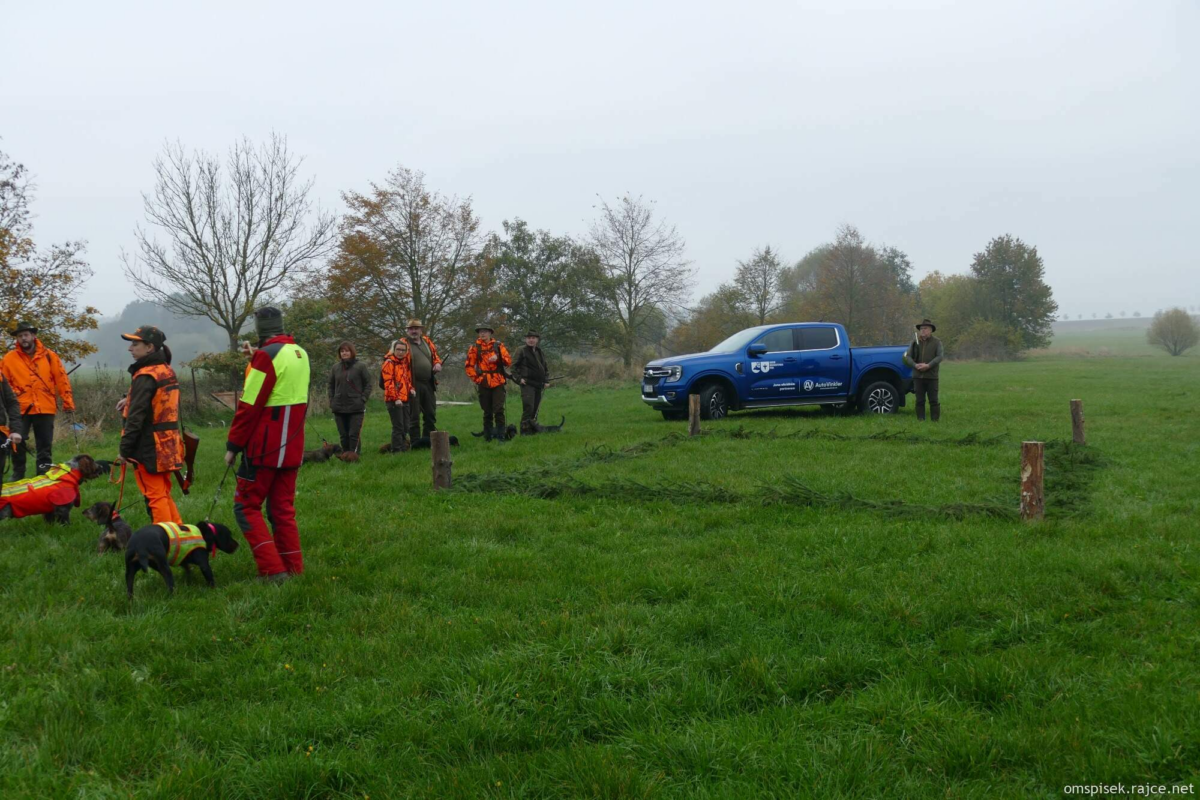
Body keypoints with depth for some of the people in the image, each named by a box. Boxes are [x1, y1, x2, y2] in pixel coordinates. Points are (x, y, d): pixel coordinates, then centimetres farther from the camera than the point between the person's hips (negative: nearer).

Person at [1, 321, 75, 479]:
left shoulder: (49, 356, 4)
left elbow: (62, 380, 5)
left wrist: (68, 401, 3)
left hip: (45, 409, 1)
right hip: (21, 409, -1)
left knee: (45, 445, 7)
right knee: (18, 444, 2)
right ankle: (17, 477, 15)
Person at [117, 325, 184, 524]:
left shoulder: (145, 376, -16)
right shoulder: (168, 371, 10)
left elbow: (136, 417, -18)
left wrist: (124, 449, -14)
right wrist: (129, 401, 16)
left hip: (149, 448, -9)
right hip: (169, 445, 9)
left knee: (155, 497, -2)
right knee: (164, 495, 18)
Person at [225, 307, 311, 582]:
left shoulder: (267, 356, -16)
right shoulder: (300, 354, 10)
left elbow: (249, 406, -16)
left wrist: (233, 445, -10)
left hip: (264, 448, -8)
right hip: (292, 449, 8)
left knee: (246, 506, 1)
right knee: (283, 508, 14)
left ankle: (273, 570, -7)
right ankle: (293, 569, 14)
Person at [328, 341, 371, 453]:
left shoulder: (360, 366, -1)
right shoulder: (335, 367, 8)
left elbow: (368, 384, 1)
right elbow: (331, 385, 15)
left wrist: (363, 399, -7)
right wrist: (332, 402, 6)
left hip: (356, 407, -3)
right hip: (339, 408, 3)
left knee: (354, 434, -5)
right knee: (343, 435, 8)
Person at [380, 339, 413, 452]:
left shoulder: (405, 362, 15)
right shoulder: (389, 363, -9)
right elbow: (388, 383, -16)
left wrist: (410, 389, 5)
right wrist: (396, 398, -21)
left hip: (404, 399, 8)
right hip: (393, 400, -8)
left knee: (405, 427, 12)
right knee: (398, 426, -8)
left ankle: (403, 447, 21)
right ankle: (397, 450, -3)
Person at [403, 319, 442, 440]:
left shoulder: (427, 341, 12)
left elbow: (435, 355, 25)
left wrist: (438, 363, 1)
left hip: (429, 384, 6)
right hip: (414, 385, -6)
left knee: (430, 413, 12)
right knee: (414, 415, 1)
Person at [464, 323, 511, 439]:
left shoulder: (498, 346, 6)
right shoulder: (475, 348, 4)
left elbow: (509, 360, 2)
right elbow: (469, 366, 4)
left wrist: (498, 358, -15)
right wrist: (476, 378, -4)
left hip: (498, 383, 0)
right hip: (484, 384, 0)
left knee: (499, 410, -8)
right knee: (487, 412, 6)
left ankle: (500, 434, -6)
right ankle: (488, 435, 15)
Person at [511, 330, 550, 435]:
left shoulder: (540, 352, 16)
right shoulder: (521, 351, -3)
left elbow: (546, 368, 23)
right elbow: (514, 366, -4)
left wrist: (546, 380, 12)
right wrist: (519, 378, -13)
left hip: (539, 385, 7)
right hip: (527, 384, -7)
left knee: (536, 408, 10)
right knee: (528, 407, -15)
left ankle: (533, 429, 18)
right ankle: (524, 429, -12)